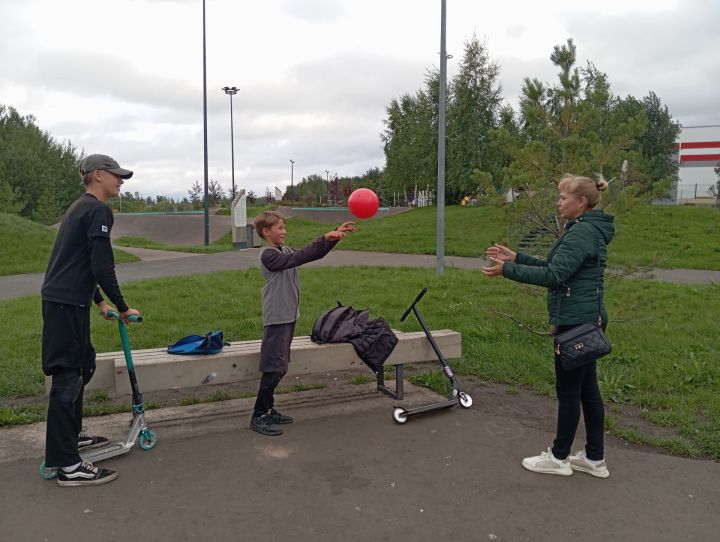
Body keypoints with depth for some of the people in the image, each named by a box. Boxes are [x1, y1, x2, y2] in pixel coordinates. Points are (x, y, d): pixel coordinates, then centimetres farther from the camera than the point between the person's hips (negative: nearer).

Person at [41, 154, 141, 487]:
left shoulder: (79, 208, 20)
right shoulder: (98, 211, -12)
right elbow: (102, 268, -19)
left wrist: (100, 302, 28)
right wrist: (122, 307, -8)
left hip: (61, 299, 10)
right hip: (67, 305, -10)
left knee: (83, 366, 20)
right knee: (68, 378, -8)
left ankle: (71, 435, 34)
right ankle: (67, 465, -4)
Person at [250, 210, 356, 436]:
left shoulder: (285, 251, 12)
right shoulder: (268, 255, -13)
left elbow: (315, 254, 10)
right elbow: (297, 258, -26)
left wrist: (335, 234, 0)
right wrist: (325, 238, -29)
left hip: (289, 316, 9)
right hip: (276, 319, -9)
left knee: (279, 368, 14)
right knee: (273, 369, -5)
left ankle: (268, 409, 25)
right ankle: (258, 417, 4)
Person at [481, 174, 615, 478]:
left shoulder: (582, 232, -18)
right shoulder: (588, 230, 14)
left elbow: (553, 275, -24)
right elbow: (556, 267, 17)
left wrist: (508, 270, -19)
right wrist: (515, 258, 12)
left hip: (575, 322, -10)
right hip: (586, 319, 10)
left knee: (568, 390, 2)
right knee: (587, 388, 14)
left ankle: (559, 457, 17)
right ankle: (595, 459, 24)